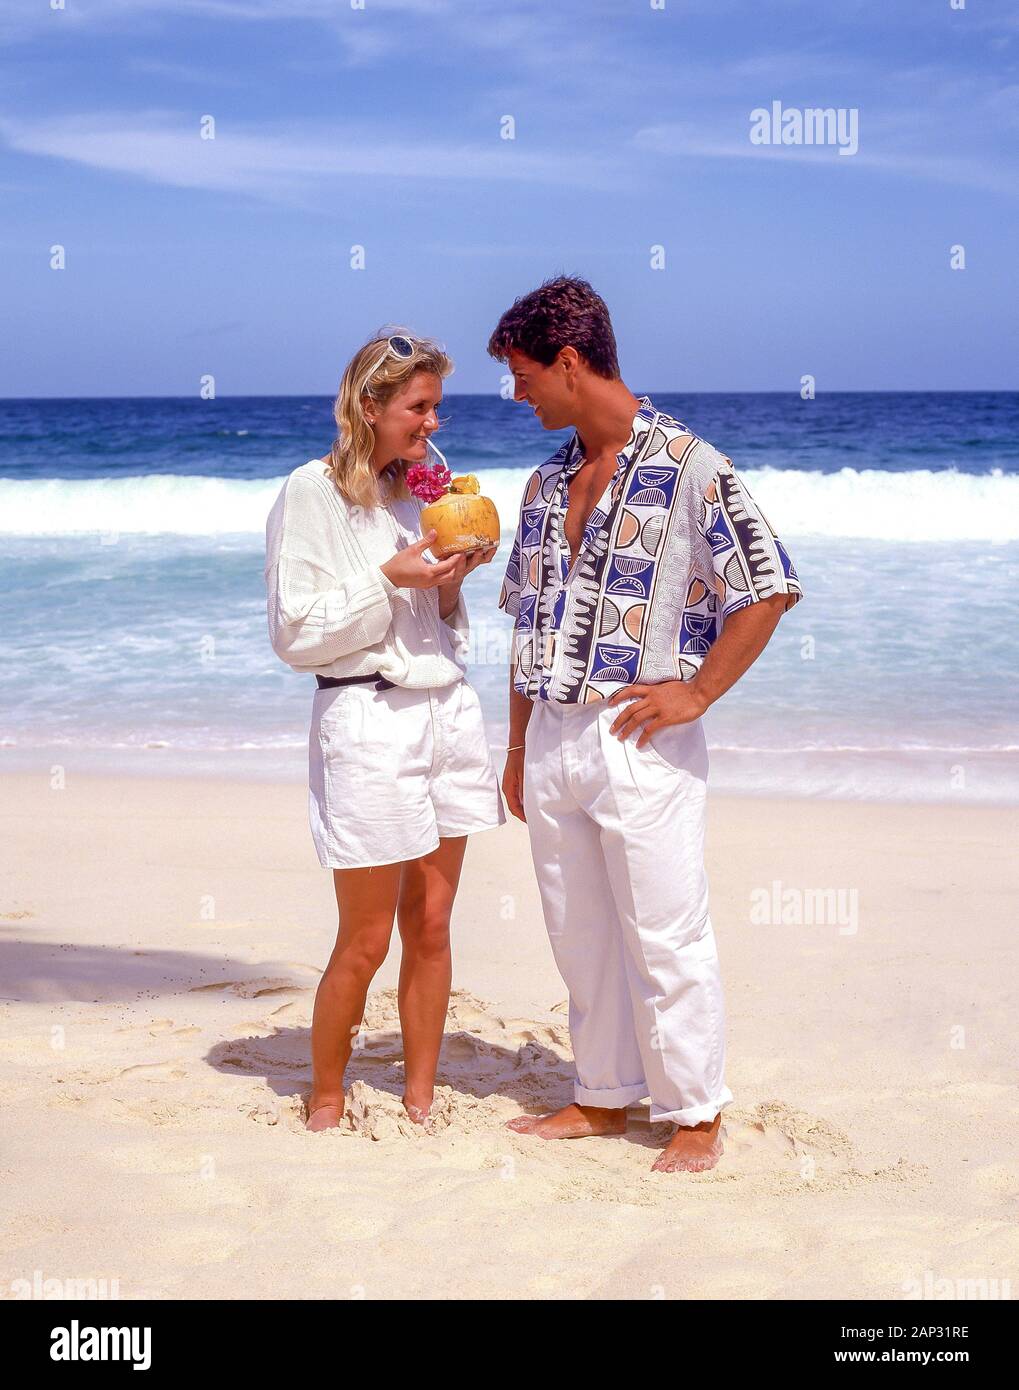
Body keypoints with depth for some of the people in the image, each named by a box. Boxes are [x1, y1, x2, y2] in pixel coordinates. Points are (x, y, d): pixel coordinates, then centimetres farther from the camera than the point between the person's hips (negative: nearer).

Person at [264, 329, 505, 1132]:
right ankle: (326, 1102, 19)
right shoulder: (313, 493, -5)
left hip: (449, 708, 6)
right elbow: (296, 635, -8)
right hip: (366, 718, -6)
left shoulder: (419, 491, 14)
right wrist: (388, 581, -15)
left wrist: (450, 582, 0)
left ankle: (421, 1099, 20)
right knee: (365, 941, 0)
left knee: (430, 924, 8)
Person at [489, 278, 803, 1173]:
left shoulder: (689, 467, -8)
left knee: (666, 937, -1)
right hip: (553, 739, 7)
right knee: (580, 934, 14)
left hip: (642, 740, -7)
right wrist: (518, 747, 17)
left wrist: (695, 694, -13)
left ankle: (697, 1116, 12)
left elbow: (770, 587, -10)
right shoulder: (546, 483, 14)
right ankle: (605, 1098, 27)